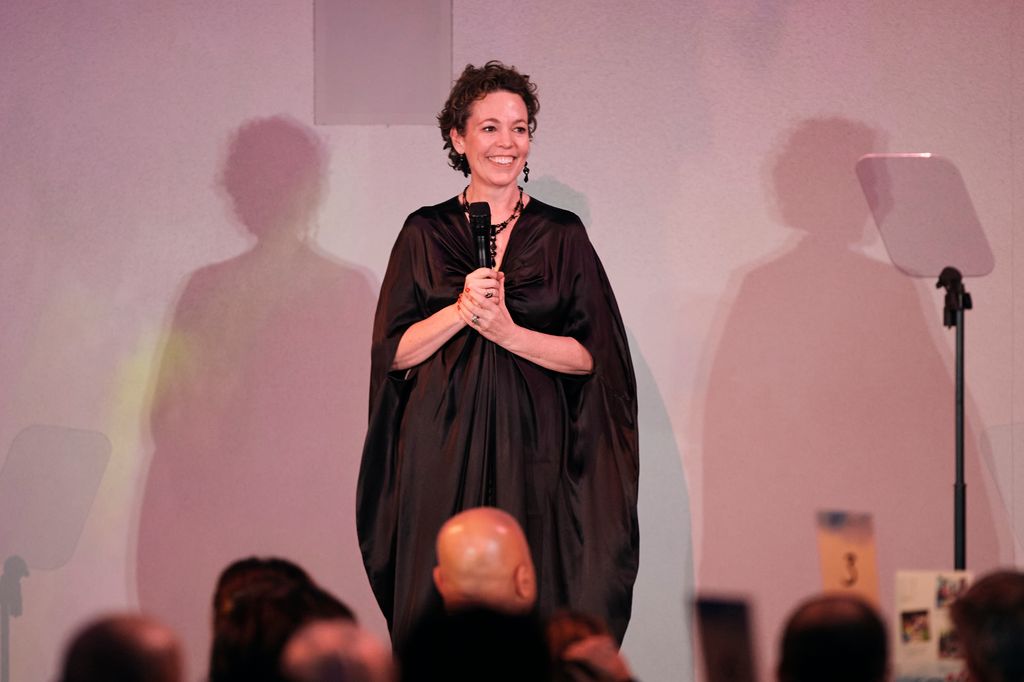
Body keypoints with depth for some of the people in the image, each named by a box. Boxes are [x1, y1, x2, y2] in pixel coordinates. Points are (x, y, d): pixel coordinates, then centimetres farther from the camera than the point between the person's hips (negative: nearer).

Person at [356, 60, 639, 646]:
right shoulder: (425, 234, 7)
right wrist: (460, 311, -12)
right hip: (442, 459, 0)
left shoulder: (562, 235, 7)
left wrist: (511, 333, -11)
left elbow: (593, 354, 2)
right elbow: (392, 353, 3)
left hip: (532, 453, 0)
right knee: (440, 616, -3)